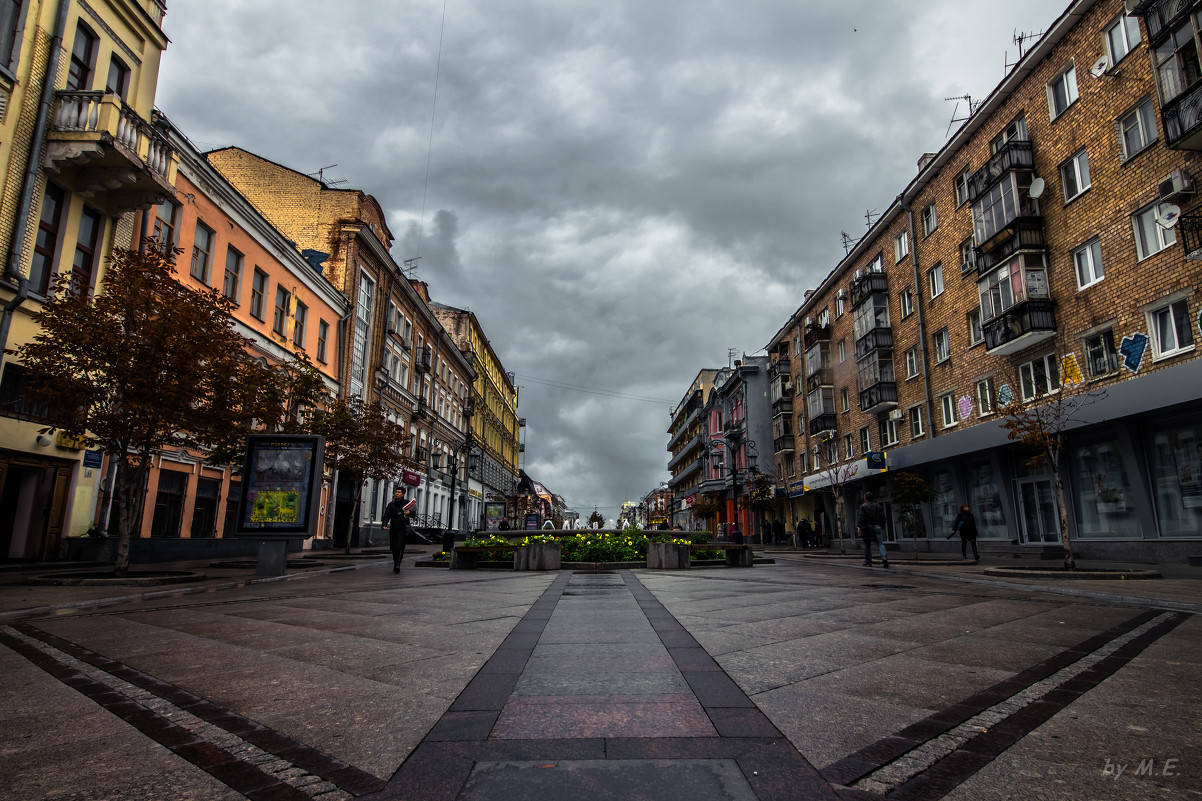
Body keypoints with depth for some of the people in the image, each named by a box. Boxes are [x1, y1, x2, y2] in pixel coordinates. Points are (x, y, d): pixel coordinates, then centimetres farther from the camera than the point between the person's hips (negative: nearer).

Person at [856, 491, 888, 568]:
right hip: (877, 527, 3)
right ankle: (884, 557, -23)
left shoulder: (863, 506, -2)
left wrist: (858, 527, -17)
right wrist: (882, 527, 21)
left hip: (867, 528, -3)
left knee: (867, 545, 6)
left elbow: (861, 518, -13)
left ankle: (868, 561, 10)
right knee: (880, 544, -2)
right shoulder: (878, 506, 13)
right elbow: (883, 518, 15)